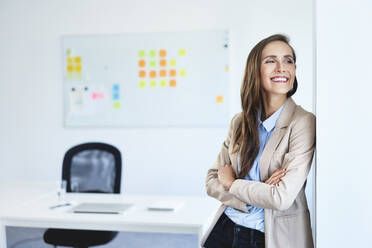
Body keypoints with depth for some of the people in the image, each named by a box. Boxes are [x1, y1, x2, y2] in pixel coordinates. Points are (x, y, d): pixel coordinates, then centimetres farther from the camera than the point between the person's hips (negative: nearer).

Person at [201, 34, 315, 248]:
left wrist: (231, 183, -8)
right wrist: (257, 194, -16)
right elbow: (212, 181, 1)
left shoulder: (303, 123, -16)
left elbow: (282, 198, -23)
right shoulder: (240, 122, 1)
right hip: (226, 229, 5)